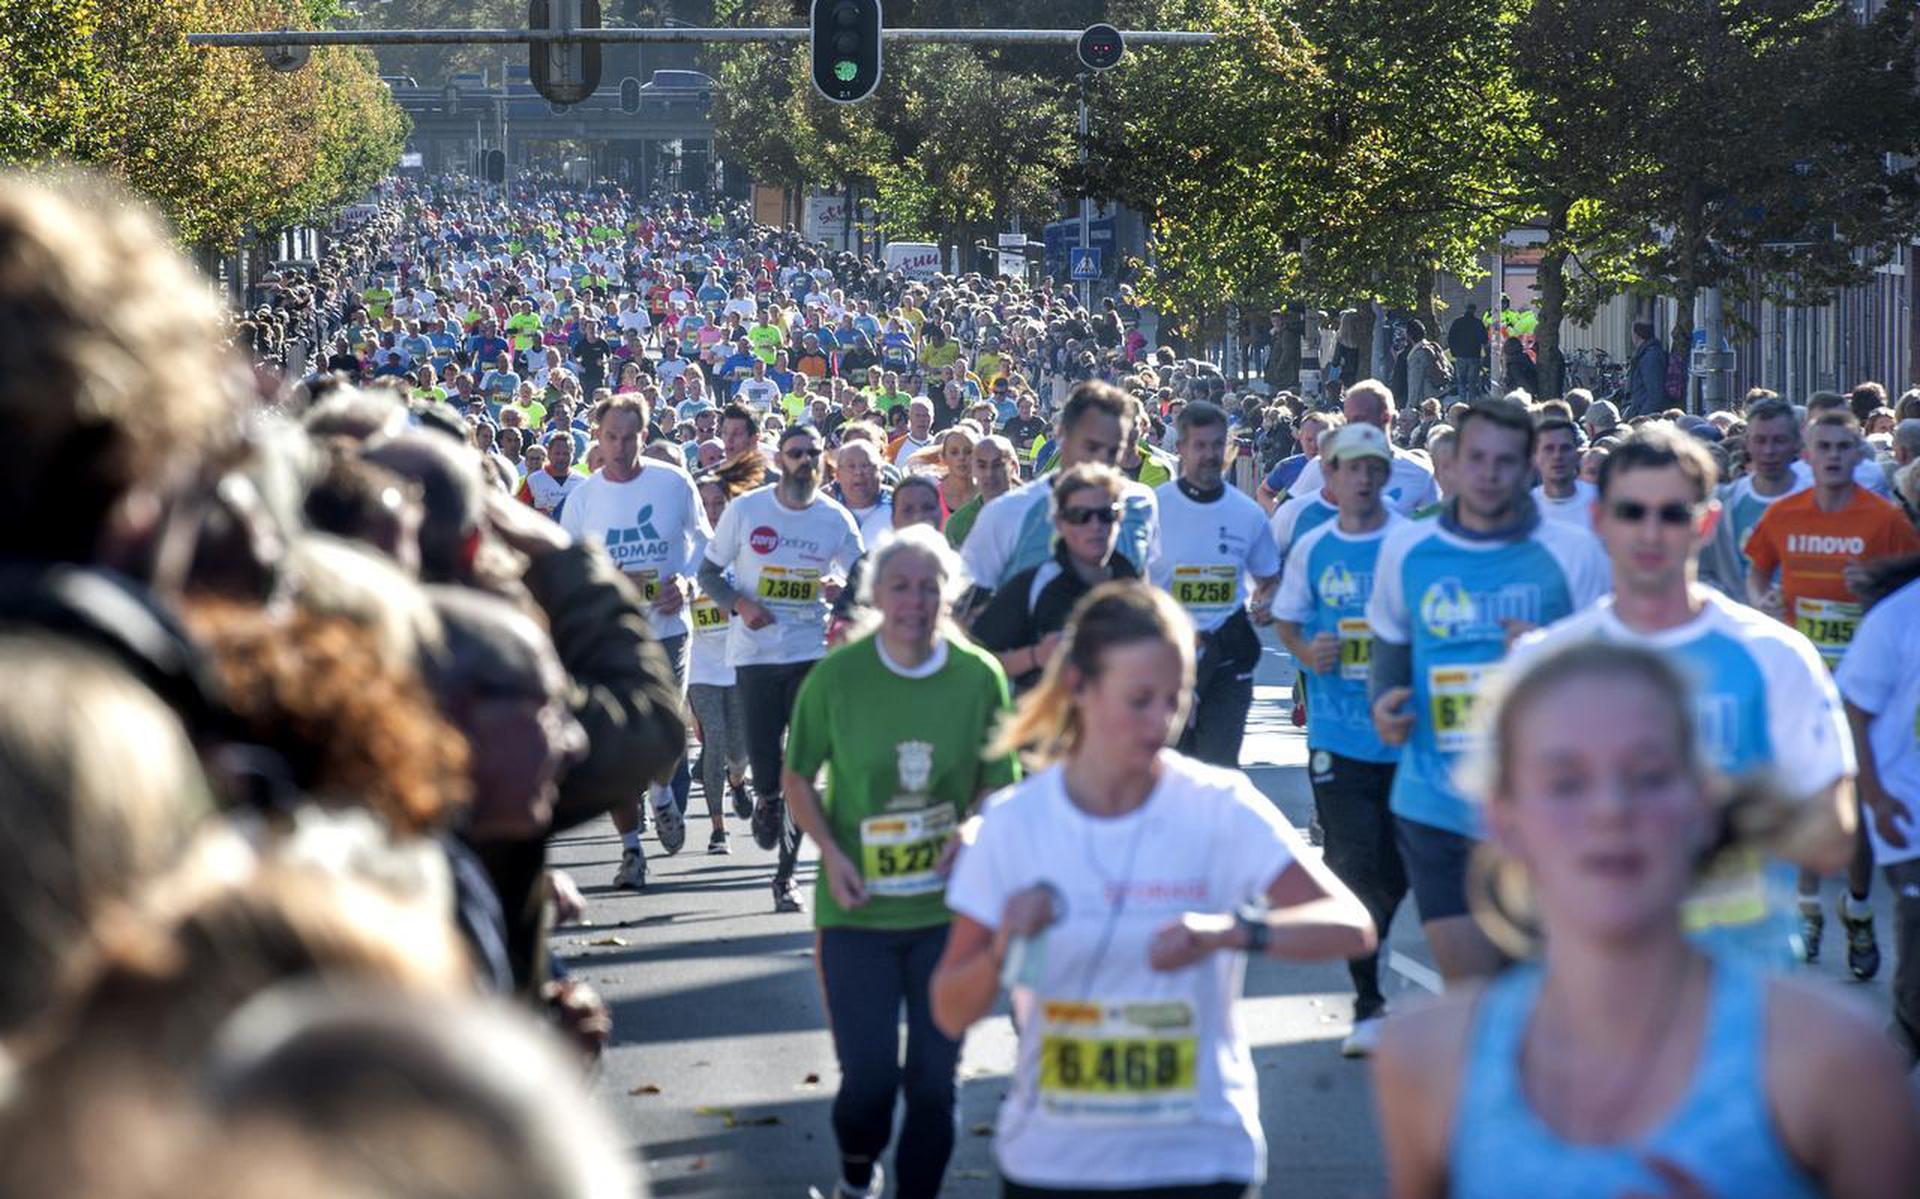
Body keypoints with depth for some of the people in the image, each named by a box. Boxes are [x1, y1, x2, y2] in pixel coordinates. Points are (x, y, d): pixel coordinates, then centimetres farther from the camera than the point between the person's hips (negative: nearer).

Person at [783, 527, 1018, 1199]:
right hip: (858, 910, -1)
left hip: (949, 909, 1)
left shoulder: (980, 677, -4)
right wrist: (831, 853, -10)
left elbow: (999, 783, 7)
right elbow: (797, 778, 4)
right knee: (869, 1076, -1)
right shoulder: (836, 676, -7)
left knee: (936, 1080, 5)